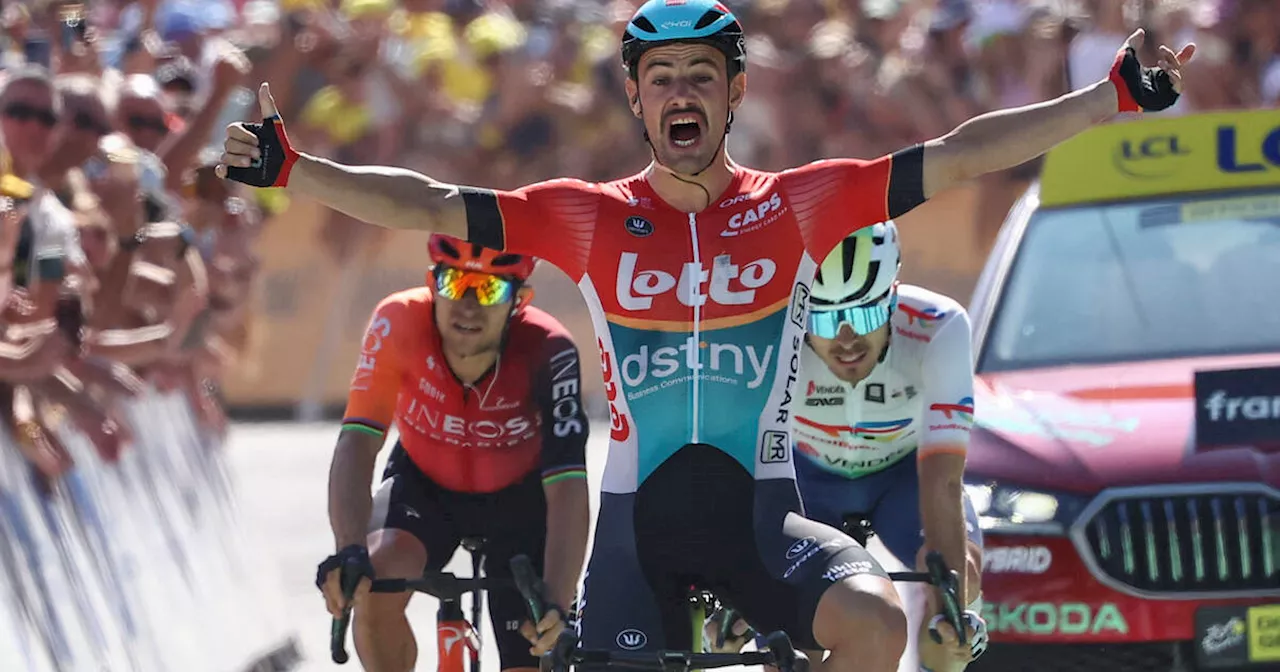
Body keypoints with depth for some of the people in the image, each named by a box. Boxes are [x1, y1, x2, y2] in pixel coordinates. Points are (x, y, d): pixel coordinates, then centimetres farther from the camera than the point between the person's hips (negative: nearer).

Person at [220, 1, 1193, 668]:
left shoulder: (794, 209, 1)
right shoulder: (592, 220, 2)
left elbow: (957, 158, -3)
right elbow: (426, 207, -2)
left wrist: (1114, 98, -8)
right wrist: (290, 170, -11)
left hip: (757, 516, 0)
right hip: (638, 520, 1)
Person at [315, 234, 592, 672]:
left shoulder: (546, 351, -34)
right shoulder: (400, 323, -31)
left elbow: (567, 490, -38)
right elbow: (357, 443, -35)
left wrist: (555, 606, -51)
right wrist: (349, 552, -52)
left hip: (518, 501, 0)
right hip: (424, 486, 0)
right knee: (374, 590, -30)